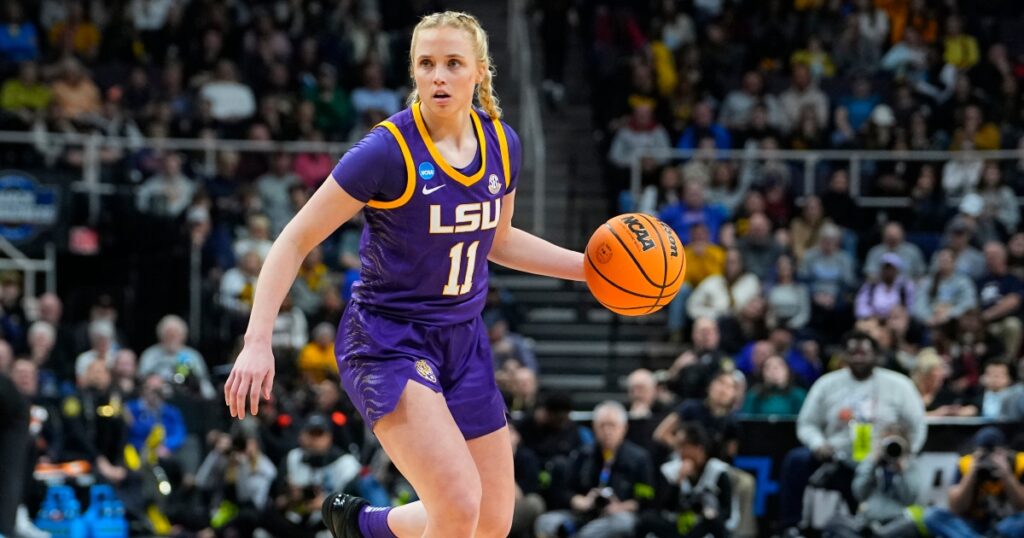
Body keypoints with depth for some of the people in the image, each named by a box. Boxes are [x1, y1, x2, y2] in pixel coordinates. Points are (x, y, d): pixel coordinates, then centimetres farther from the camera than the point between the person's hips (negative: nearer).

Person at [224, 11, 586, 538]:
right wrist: (257, 342, -23)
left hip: (463, 340, 6)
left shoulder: (501, 144, 0)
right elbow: (294, 242, -13)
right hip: (387, 341, -6)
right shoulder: (387, 151, -18)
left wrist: (588, 265, 10)